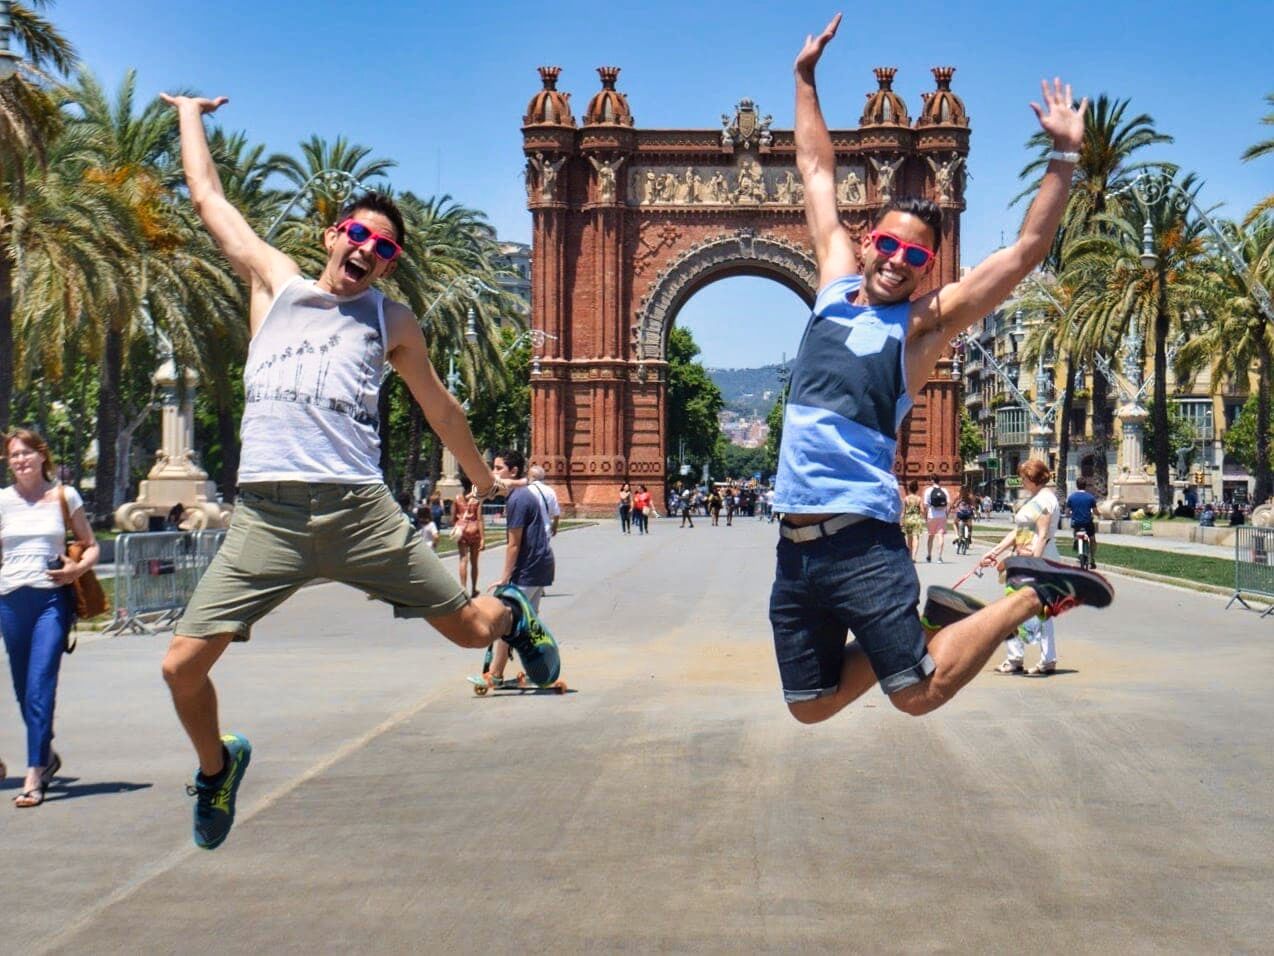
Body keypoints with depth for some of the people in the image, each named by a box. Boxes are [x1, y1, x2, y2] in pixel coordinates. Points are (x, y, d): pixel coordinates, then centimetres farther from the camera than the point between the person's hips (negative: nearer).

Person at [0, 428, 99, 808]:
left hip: (52, 598, -3)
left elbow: (91, 546, 9)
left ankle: (34, 775, -14)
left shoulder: (65, 496, 4)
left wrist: (77, 567, -10)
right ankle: (46, 756, 32)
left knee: (39, 686, -13)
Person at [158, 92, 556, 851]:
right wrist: (190, 115, 36)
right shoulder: (276, 282, 17)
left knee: (471, 629, 1)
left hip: (360, 508, 0)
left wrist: (483, 477, 33)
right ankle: (218, 764, 26)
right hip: (267, 514, 1)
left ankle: (514, 613, 40)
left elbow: (439, 405, 27)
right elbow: (207, 195, 24)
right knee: (183, 665, -6)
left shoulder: (392, 322, 16)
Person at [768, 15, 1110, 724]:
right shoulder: (837, 285, 11)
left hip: (862, 539, -5)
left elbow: (1027, 250, -7)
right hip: (795, 545, 5)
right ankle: (924, 617, 29)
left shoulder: (923, 323, -1)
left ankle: (1031, 594, 13)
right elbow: (819, 173, 20)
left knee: (919, 694, -8)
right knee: (811, 707, 9)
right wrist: (806, 78, 24)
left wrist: (1066, 157, -12)